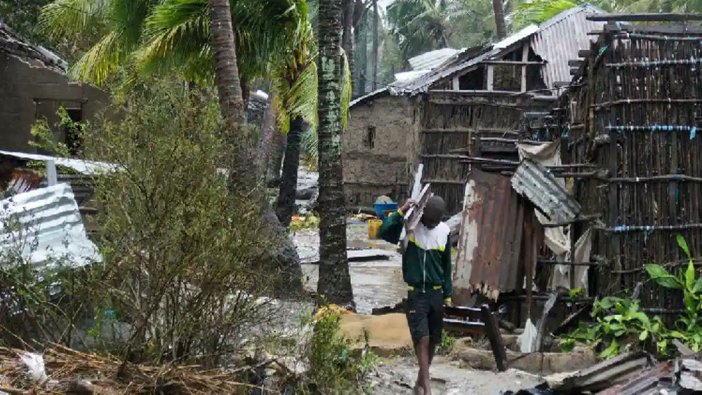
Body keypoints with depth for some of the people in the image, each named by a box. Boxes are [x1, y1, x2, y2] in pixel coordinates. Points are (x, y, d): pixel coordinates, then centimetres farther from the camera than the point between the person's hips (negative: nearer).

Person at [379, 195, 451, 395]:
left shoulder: (445, 232, 1)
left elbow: (446, 266, 9)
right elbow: (384, 233, -27)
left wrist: (448, 295, 10)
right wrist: (401, 212, -28)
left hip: (436, 293, 4)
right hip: (415, 293, -4)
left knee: (433, 340, 10)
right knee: (422, 338, -12)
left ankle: (421, 378, 26)